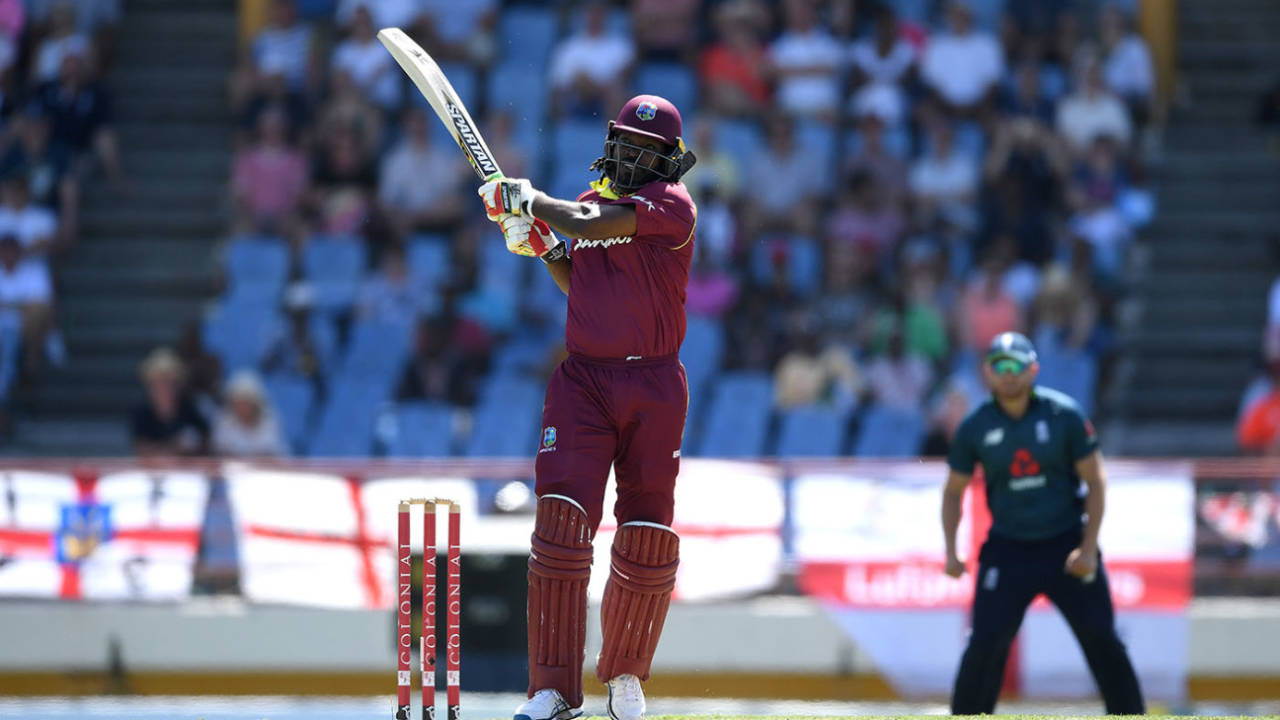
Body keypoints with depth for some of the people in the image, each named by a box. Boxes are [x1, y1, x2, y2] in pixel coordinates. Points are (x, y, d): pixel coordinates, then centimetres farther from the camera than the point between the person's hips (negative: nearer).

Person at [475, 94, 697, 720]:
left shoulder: (672, 205, -8)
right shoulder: (593, 200, 12)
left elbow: (589, 225, -19)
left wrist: (529, 200, -4)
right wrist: (539, 245, 6)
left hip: (653, 387, -3)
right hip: (583, 380, 3)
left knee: (647, 543, 1)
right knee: (561, 521, -13)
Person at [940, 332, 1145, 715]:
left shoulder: (1064, 415, -8)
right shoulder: (975, 428, -4)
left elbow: (1095, 482, -4)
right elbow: (954, 492, 8)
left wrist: (1088, 549, -11)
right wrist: (951, 552, -3)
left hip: (1066, 546, -1)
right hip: (1007, 550, 1)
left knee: (1102, 639, -1)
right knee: (985, 644, -8)